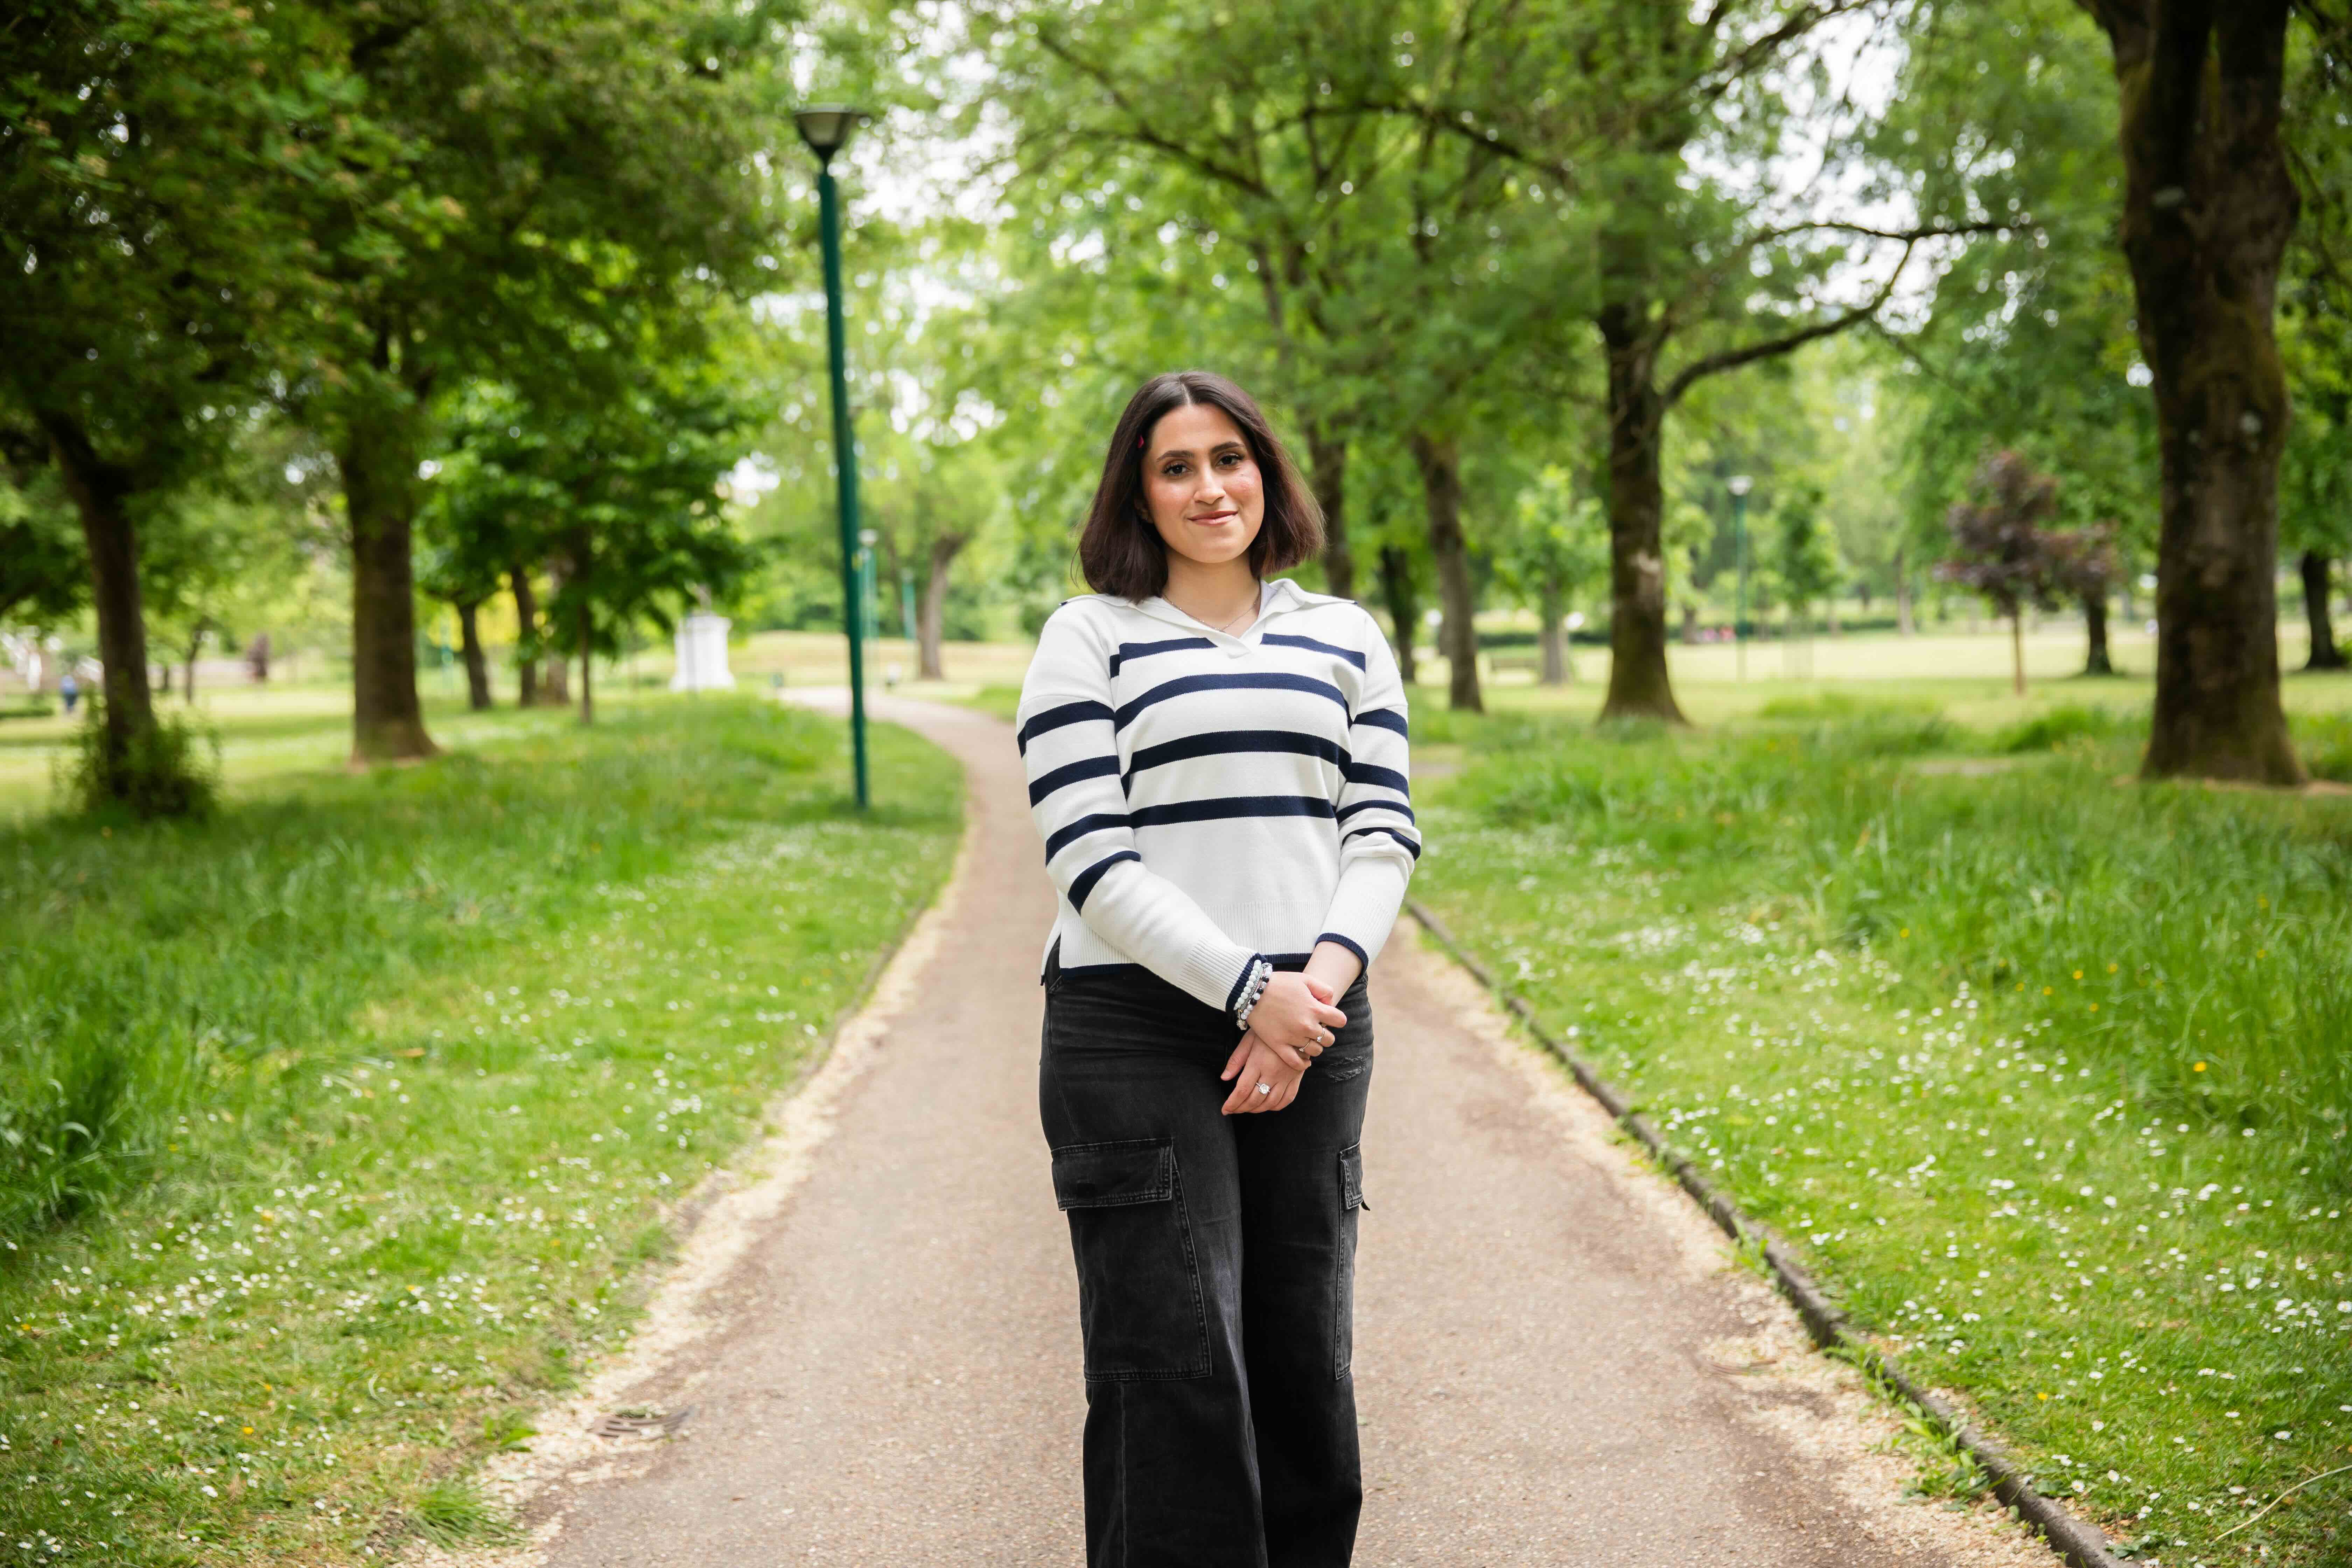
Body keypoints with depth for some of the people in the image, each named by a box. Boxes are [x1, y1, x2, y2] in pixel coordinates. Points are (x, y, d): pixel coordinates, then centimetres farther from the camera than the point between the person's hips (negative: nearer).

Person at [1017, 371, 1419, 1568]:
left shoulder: (1344, 638, 15)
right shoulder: (1090, 640, 3)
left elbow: (1383, 835, 9)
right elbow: (1094, 862, -7)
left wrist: (1326, 972, -10)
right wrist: (1251, 989, -15)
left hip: (1312, 1028, 4)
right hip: (1136, 1030, -3)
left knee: (1302, 1355, 7)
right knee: (1173, 1367, -6)